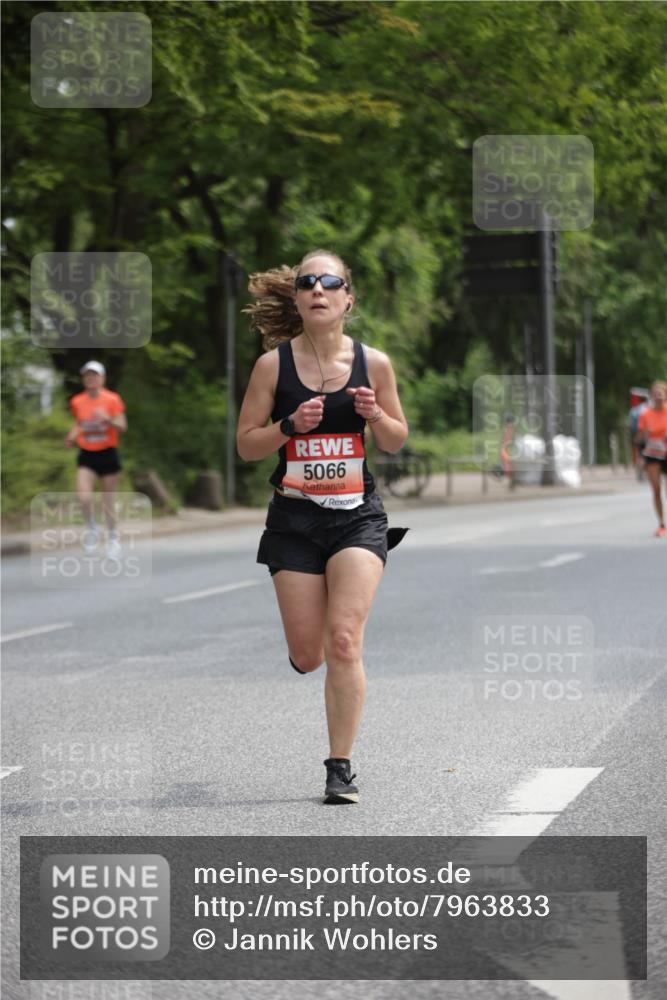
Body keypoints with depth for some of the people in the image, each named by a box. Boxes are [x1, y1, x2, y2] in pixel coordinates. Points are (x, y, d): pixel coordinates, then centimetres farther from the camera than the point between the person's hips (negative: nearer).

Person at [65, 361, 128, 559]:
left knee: (108, 501, 4)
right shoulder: (77, 402, 3)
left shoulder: (112, 400, -7)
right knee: (84, 497, -18)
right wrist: (72, 436, -2)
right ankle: (92, 528, 9)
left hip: (108, 454, -2)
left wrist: (107, 420, -28)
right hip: (87, 455, 2)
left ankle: (113, 539, 24)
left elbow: (122, 426, -9)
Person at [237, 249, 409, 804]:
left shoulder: (373, 363, -2)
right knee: (308, 657, 3)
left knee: (343, 641, -13)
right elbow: (246, 445, 1)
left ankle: (341, 768, -3)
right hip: (294, 517, 1)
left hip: (357, 514, -1)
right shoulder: (274, 364, -5)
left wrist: (375, 414, -12)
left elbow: (397, 441, 9)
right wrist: (291, 425, -17)